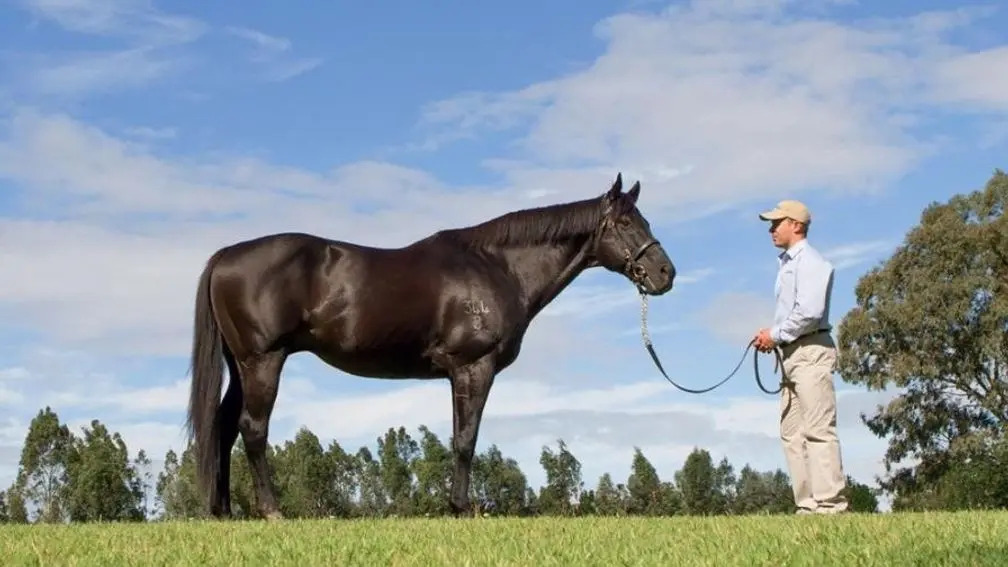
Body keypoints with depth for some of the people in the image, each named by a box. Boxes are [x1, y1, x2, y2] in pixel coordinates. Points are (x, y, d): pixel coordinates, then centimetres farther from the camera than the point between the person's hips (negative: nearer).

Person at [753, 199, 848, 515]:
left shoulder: (809, 261, -9)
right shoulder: (787, 264, 21)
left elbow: (809, 312, -21)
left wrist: (776, 334, -11)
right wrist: (771, 336, 8)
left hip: (811, 353, -10)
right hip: (792, 355, 10)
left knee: (818, 430, -11)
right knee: (792, 434, 8)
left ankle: (830, 504, -12)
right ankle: (807, 504, 10)